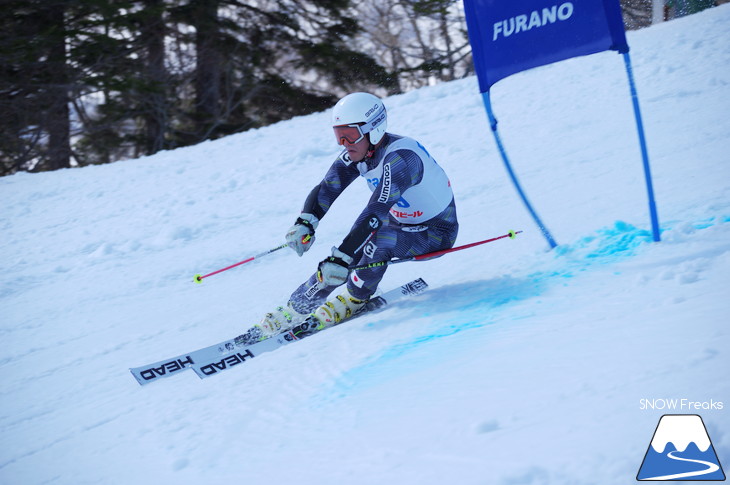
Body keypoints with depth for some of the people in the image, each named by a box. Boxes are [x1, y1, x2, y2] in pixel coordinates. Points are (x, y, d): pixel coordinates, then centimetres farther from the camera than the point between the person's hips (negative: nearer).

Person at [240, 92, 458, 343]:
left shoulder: (398, 158, -32)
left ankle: (351, 302, -13)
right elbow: (327, 188, -16)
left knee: (378, 239, -34)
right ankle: (294, 311, -2)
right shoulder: (357, 152, -8)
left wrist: (342, 257, -46)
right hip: (400, 224, 7)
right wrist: (305, 223, -34)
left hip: (436, 233, -7)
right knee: (334, 264, -12)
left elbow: (374, 214, -41)